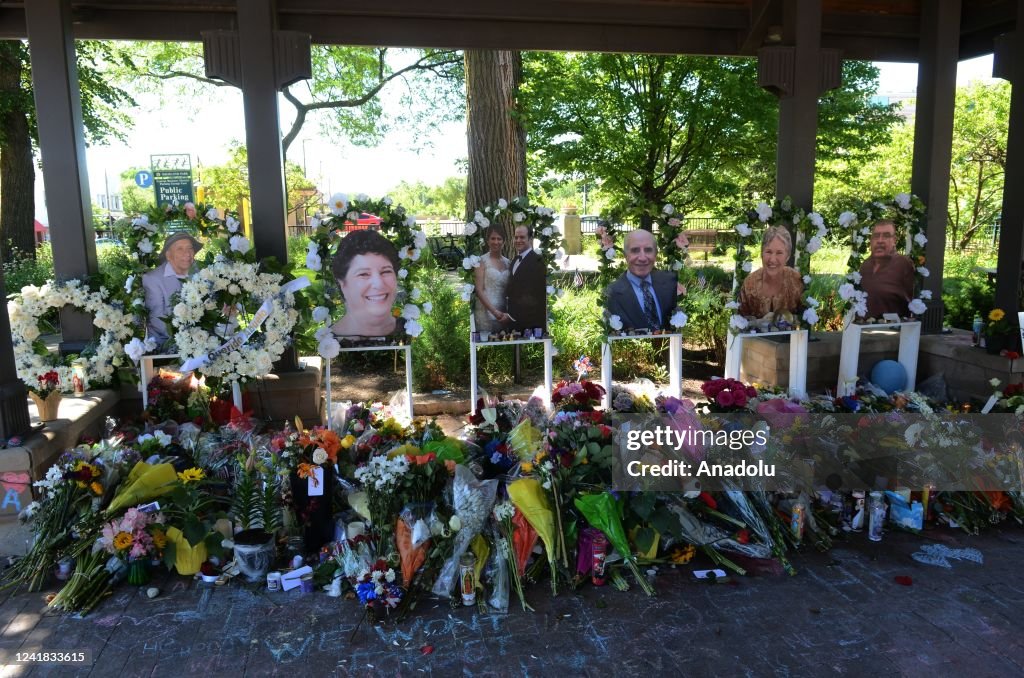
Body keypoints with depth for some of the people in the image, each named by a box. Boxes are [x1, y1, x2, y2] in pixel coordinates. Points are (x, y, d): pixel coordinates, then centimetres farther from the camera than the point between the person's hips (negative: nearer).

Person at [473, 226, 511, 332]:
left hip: (504, 314, 4)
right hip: (486, 312, -4)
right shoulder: (482, 260, -2)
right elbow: (479, 290, -9)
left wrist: (508, 313, -4)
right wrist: (494, 311, -16)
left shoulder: (507, 262, 11)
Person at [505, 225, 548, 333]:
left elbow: (533, 296, -16)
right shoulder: (515, 259, 17)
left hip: (530, 323, -7)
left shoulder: (536, 261, -11)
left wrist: (512, 315, -16)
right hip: (513, 320, 7)